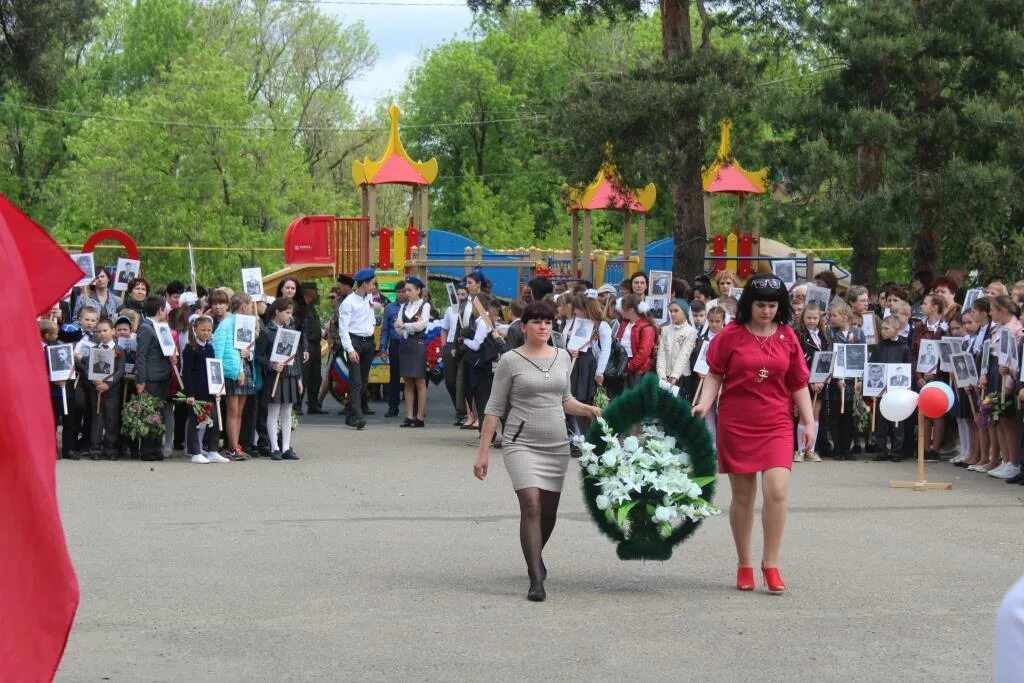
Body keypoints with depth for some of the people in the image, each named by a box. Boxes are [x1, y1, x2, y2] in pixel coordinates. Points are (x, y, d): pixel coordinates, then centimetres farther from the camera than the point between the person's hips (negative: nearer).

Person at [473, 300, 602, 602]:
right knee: (531, 505, -19)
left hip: (557, 445, 5)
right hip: (521, 444, -5)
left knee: (549, 512, 11)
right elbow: (494, 409, -2)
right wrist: (483, 452, -5)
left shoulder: (562, 357, 9)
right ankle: (536, 580, -18)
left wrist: (586, 410, 2)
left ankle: (535, 558, 40)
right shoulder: (511, 360, -5)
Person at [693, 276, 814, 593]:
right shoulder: (731, 335, -1)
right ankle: (744, 565, 20)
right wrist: (704, 404, -12)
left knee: (777, 490, -14)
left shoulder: (787, 337, 5)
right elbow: (714, 374, 4)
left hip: (776, 425, 1)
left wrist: (809, 422, 6)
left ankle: (770, 563, -1)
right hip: (736, 425, -1)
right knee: (743, 496, 7)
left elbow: (798, 384, 9)